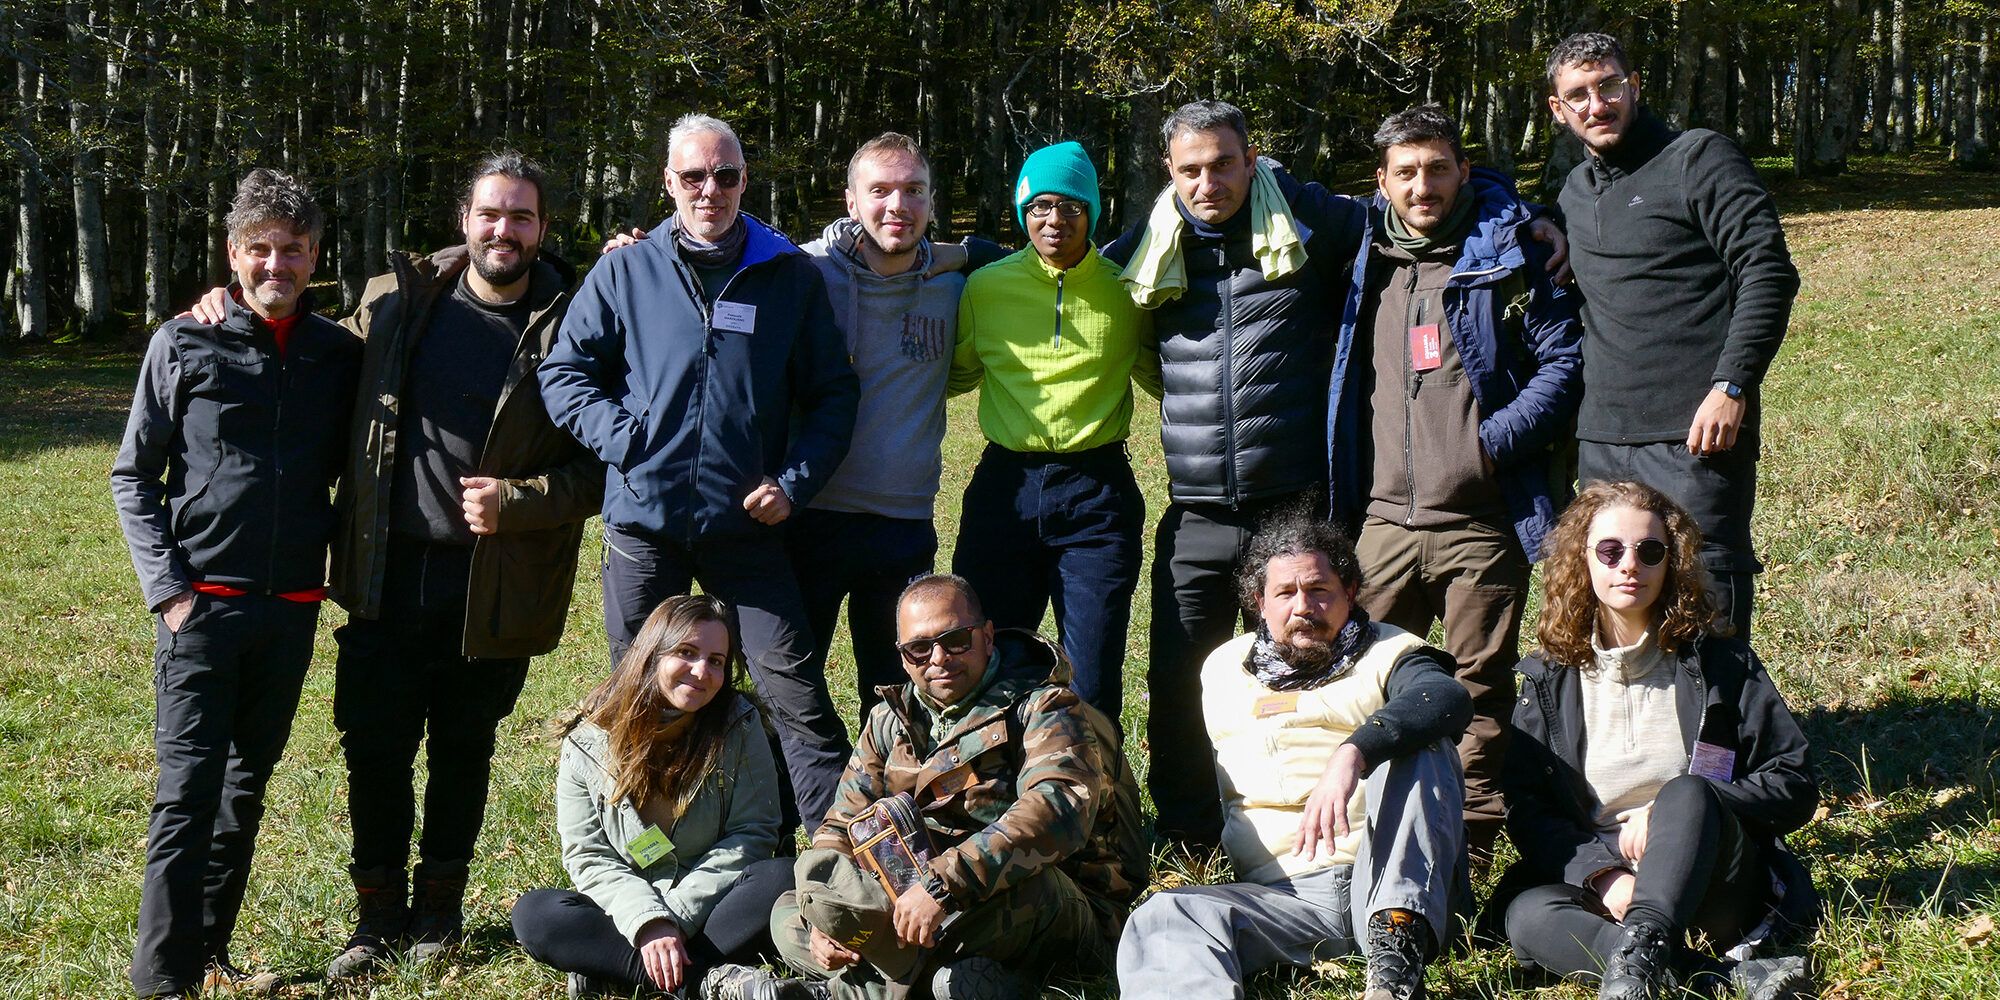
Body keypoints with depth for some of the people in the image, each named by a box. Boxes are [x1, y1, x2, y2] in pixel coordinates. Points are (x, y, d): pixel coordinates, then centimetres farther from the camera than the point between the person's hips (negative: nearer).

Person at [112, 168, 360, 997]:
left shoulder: (340, 355, 6)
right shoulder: (185, 345, -2)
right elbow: (133, 476, 1)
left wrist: (339, 563, 3)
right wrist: (168, 586, -7)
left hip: (292, 608, 4)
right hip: (202, 604, -3)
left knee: (246, 786, 12)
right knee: (189, 788, -7)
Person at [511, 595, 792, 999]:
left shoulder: (739, 724, -5)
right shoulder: (589, 739, -3)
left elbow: (753, 832, -8)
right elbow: (587, 855, -5)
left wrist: (674, 917, -18)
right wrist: (648, 921, -23)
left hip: (710, 906, -1)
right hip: (624, 911, 1)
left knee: (782, 879, -30)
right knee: (532, 914, -24)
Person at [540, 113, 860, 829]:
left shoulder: (791, 275, 4)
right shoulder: (625, 272, 4)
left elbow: (833, 393, 8)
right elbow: (563, 371, 7)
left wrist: (794, 483, -5)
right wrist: (623, 439, -9)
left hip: (749, 526, -1)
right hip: (643, 523, 1)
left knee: (799, 698, -7)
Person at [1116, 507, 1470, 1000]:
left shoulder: (1387, 654, 8)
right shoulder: (1223, 668, 22)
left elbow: (1449, 700, -17)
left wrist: (1352, 753, -33)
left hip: (1390, 882, -2)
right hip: (1281, 898, 2)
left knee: (1416, 746, -25)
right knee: (1162, 918, -26)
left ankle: (1399, 945, -38)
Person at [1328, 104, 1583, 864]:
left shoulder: (1506, 252, 1)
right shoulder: (1366, 258, 12)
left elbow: (1564, 359, -2)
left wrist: (1497, 439, -13)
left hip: (1482, 521, -3)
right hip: (1383, 520, 4)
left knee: (1481, 686, 5)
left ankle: (1473, 842, 14)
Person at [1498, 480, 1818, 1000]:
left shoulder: (1720, 664, 9)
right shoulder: (1549, 679, 11)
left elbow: (1795, 786, 4)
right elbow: (1525, 808, 4)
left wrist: (1672, 813, -12)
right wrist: (1602, 874, -16)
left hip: (1715, 886, -1)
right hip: (1597, 882, 1)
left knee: (1686, 793, -32)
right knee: (1528, 914, -31)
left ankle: (1638, 957, -53)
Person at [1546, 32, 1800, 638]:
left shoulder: (1698, 157, -2)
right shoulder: (1574, 191, 18)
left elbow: (1769, 272, -10)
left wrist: (1732, 385, -17)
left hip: (1695, 434, -7)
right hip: (1601, 440, 7)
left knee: (1708, 607, -6)